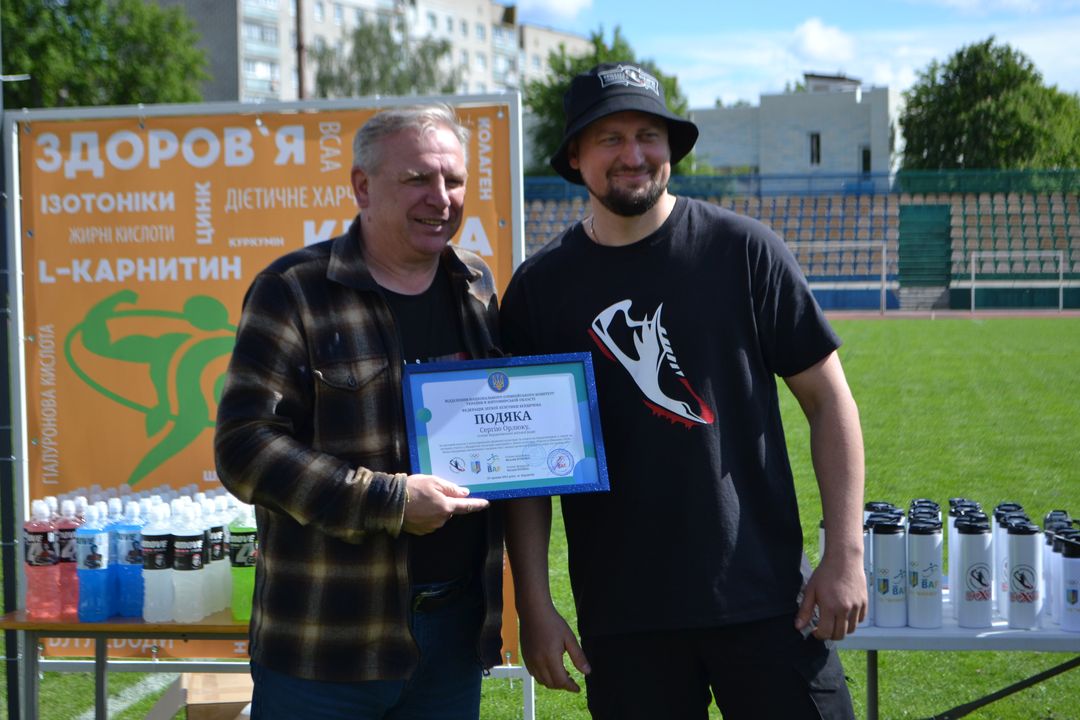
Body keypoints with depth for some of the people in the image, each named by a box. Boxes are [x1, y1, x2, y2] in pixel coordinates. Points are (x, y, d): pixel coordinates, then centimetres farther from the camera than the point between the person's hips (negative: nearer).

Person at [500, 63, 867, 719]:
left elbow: (828, 399, 3)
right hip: (622, 617, 1)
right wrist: (535, 606, 1)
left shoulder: (743, 249, 0)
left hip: (766, 599, -1)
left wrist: (846, 553, -4)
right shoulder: (540, 288, 4)